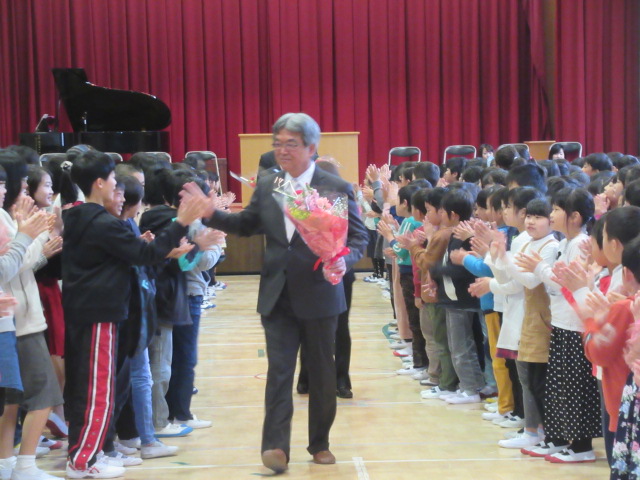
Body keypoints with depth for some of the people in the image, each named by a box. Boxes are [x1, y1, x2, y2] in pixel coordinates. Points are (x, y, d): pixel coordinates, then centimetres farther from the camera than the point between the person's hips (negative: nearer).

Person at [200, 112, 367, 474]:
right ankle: (276, 445, -5)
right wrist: (210, 214, 3)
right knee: (279, 371, -3)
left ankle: (320, 443, 24)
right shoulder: (266, 187, 6)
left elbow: (359, 237, -5)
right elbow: (247, 225, 17)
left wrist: (344, 261, -26)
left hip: (319, 296, -2)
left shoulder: (337, 189, -6)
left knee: (322, 373, 10)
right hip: (278, 298, 3)